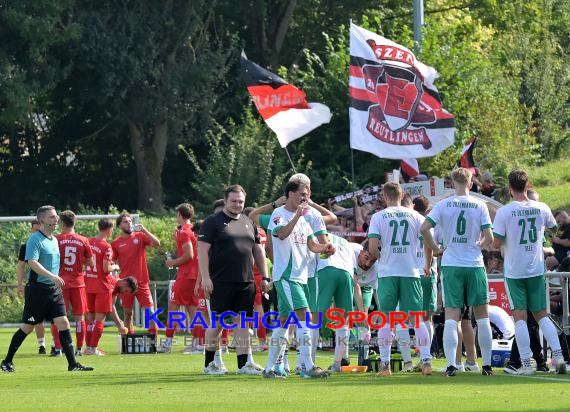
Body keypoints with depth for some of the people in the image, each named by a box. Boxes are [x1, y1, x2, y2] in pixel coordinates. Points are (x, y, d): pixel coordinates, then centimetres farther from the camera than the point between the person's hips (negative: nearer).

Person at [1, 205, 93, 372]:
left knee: (63, 323, -4)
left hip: (54, 289, 7)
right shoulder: (35, 239, -13)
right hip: (37, 289, -7)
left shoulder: (54, 240, 14)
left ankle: (72, 363, -4)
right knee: (27, 327, 1)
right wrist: (52, 276, -33)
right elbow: (32, 263, -26)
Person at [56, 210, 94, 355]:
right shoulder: (83, 240, 1)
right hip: (78, 282, 2)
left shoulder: (57, 240, -6)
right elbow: (90, 263, 5)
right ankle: (79, 348, 5)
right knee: (79, 316, 7)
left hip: (61, 282, -2)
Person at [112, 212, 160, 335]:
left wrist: (144, 230, -14)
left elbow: (156, 243, -10)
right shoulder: (116, 243, 5)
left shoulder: (140, 236, 5)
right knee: (128, 314, 5)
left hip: (142, 282, 0)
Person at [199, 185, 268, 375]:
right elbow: (203, 250, -7)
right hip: (221, 281, -5)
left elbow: (258, 251, 22)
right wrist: (205, 277, -16)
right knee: (218, 323, -2)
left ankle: (243, 363, 5)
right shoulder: (213, 222, -1)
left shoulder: (248, 223, 17)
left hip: (246, 281, 5)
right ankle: (209, 363, 8)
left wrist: (264, 277, 16)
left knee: (243, 321, 4)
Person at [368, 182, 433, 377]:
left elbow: (372, 248, -8)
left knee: (386, 319, 4)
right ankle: (426, 360, -5)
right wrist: (428, 265, 16)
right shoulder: (414, 216, 5)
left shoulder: (378, 217, 0)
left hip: (388, 273, -1)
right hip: (411, 272, 1)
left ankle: (385, 364, 1)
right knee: (416, 318, 4)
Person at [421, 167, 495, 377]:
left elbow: (424, 228, -8)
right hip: (475, 265, 0)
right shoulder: (480, 205, -2)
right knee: (482, 316, 10)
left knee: (451, 317, -1)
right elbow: (489, 237, -5)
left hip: (451, 265, 0)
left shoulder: (443, 205, 0)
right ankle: (487, 365, 11)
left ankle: (451, 364, -12)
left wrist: (435, 249, 6)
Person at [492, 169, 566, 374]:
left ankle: (526, 363, -6)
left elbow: (496, 244, -10)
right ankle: (558, 355, -3)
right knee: (541, 314, 12)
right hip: (536, 269, 3)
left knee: (520, 316, 0)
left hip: (514, 271, -3)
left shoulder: (504, 212, -11)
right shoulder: (541, 208, 0)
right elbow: (554, 229, 19)